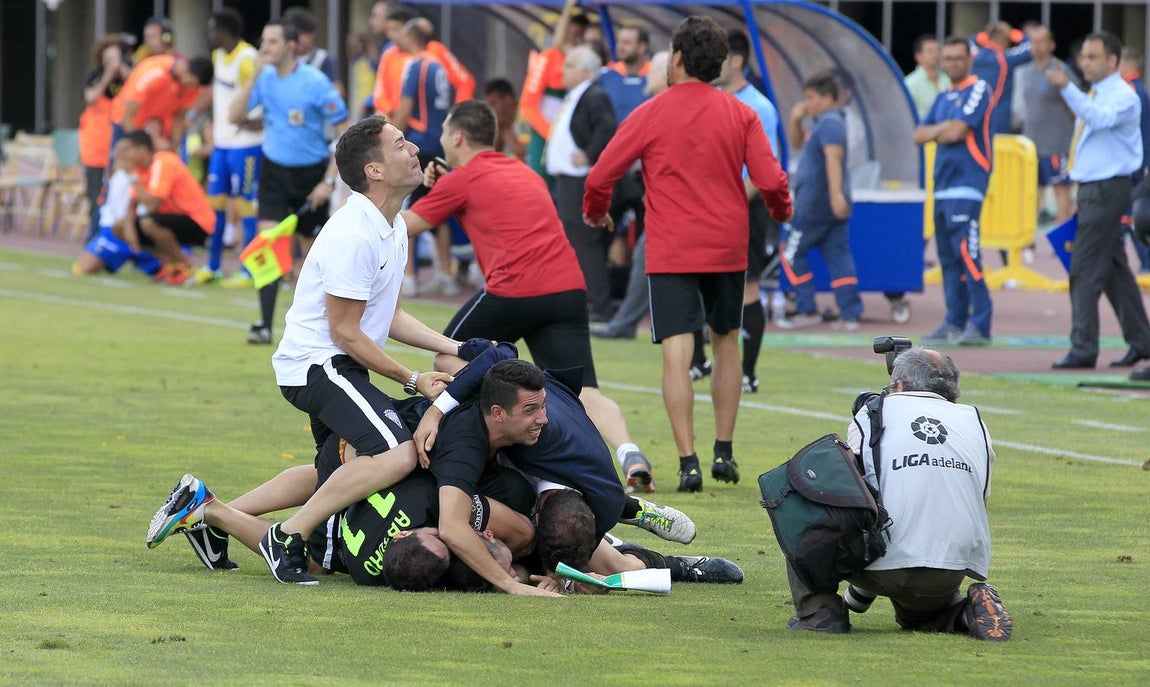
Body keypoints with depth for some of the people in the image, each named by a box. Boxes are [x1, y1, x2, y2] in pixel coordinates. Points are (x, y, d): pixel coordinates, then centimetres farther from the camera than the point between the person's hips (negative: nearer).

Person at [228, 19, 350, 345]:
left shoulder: (315, 83, -15)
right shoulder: (265, 78, -2)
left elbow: (345, 134, -11)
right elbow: (234, 117, -9)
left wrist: (329, 181, -16)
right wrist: (255, 76, -17)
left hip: (310, 172, -3)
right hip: (274, 169, 3)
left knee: (312, 249, 9)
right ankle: (265, 325, -15)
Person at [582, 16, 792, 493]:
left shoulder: (651, 114, -4)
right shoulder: (740, 115, 1)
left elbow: (601, 176, -3)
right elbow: (770, 181, -4)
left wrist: (595, 213, 18)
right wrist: (781, 211, 19)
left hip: (671, 252, -3)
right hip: (728, 247, 3)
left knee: (677, 353, -7)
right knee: (726, 342, 19)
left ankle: (688, 464, -15)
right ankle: (724, 453, 21)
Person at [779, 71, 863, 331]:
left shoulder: (829, 123, -14)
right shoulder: (826, 122, 18)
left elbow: (833, 157, -27)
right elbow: (797, 143, 29)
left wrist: (835, 194, -37)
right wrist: (796, 120, 10)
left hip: (816, 203, -10)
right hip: (834, 209, 10)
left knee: (792, 254, 1)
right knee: (838, 256, 5)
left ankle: (807, 311, 1)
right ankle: (850, 314, -1)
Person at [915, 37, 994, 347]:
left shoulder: (977, 90, -5)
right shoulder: (943, 98, 20)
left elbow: (956, 132, -13)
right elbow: (920, 136, 15)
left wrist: (936, 132, 6)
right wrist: (943, 129, -4)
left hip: (967, 184, -9)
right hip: (943, 186, 9)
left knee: (966, 252, -15)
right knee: (948, 257, 9)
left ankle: (980, 324, -16)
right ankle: (955, 323, 14)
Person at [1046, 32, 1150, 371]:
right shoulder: (1094, 95, 15)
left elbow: (1100, 118, -34)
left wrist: (1067, 88, -42)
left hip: (1107, 189, -10)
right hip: (1092, 188, 10)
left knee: (1085, 269, -12)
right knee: (1115, 269, 14)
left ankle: (1083, 349, -12)